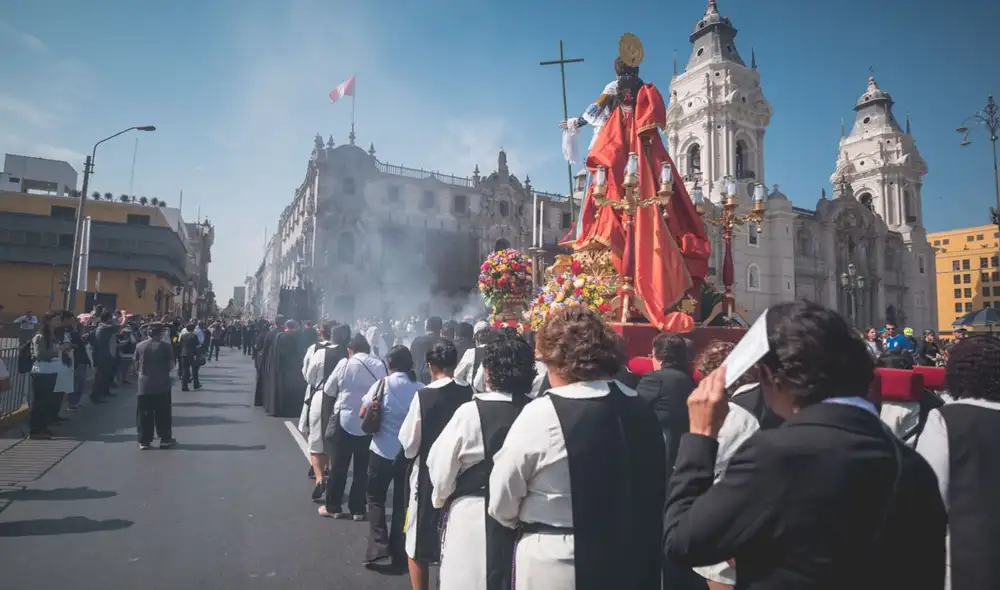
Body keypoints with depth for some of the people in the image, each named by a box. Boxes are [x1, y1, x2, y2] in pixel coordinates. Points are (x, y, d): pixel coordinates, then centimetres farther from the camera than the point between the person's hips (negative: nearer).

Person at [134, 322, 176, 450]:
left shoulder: (140, 346, 1)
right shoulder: (166, 346, -8)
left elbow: (136, 364, 5)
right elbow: (171, 365, -6)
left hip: (143, 384, 2)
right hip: (161, 385, -2)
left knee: (144, 414, 9)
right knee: (163, 414, 7)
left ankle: (144, 441, 13)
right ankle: (165, 439, 12)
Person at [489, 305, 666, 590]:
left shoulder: (541, 414, -20)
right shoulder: (643, 409, -5)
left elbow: (501, 505, -9)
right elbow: (657, 491, 8)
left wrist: (529, 522, 12)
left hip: (556, 563, -5)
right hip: (636, 560, 5)